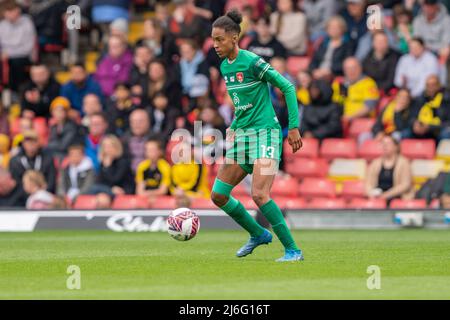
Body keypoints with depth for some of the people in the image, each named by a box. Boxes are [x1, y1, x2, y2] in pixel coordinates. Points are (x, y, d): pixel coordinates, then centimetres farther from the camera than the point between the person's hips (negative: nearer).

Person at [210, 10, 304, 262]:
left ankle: (293, 250, -9)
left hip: (265, 133, -8)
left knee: (259, 195, -21)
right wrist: (234, 127, 17)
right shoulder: (225, 66, 10)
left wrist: (294, 127, -12)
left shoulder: (252, 62, -14)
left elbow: (287, 87, -11)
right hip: (242, 136, 8)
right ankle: (258, 234, 25)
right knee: (218, 195, 5)